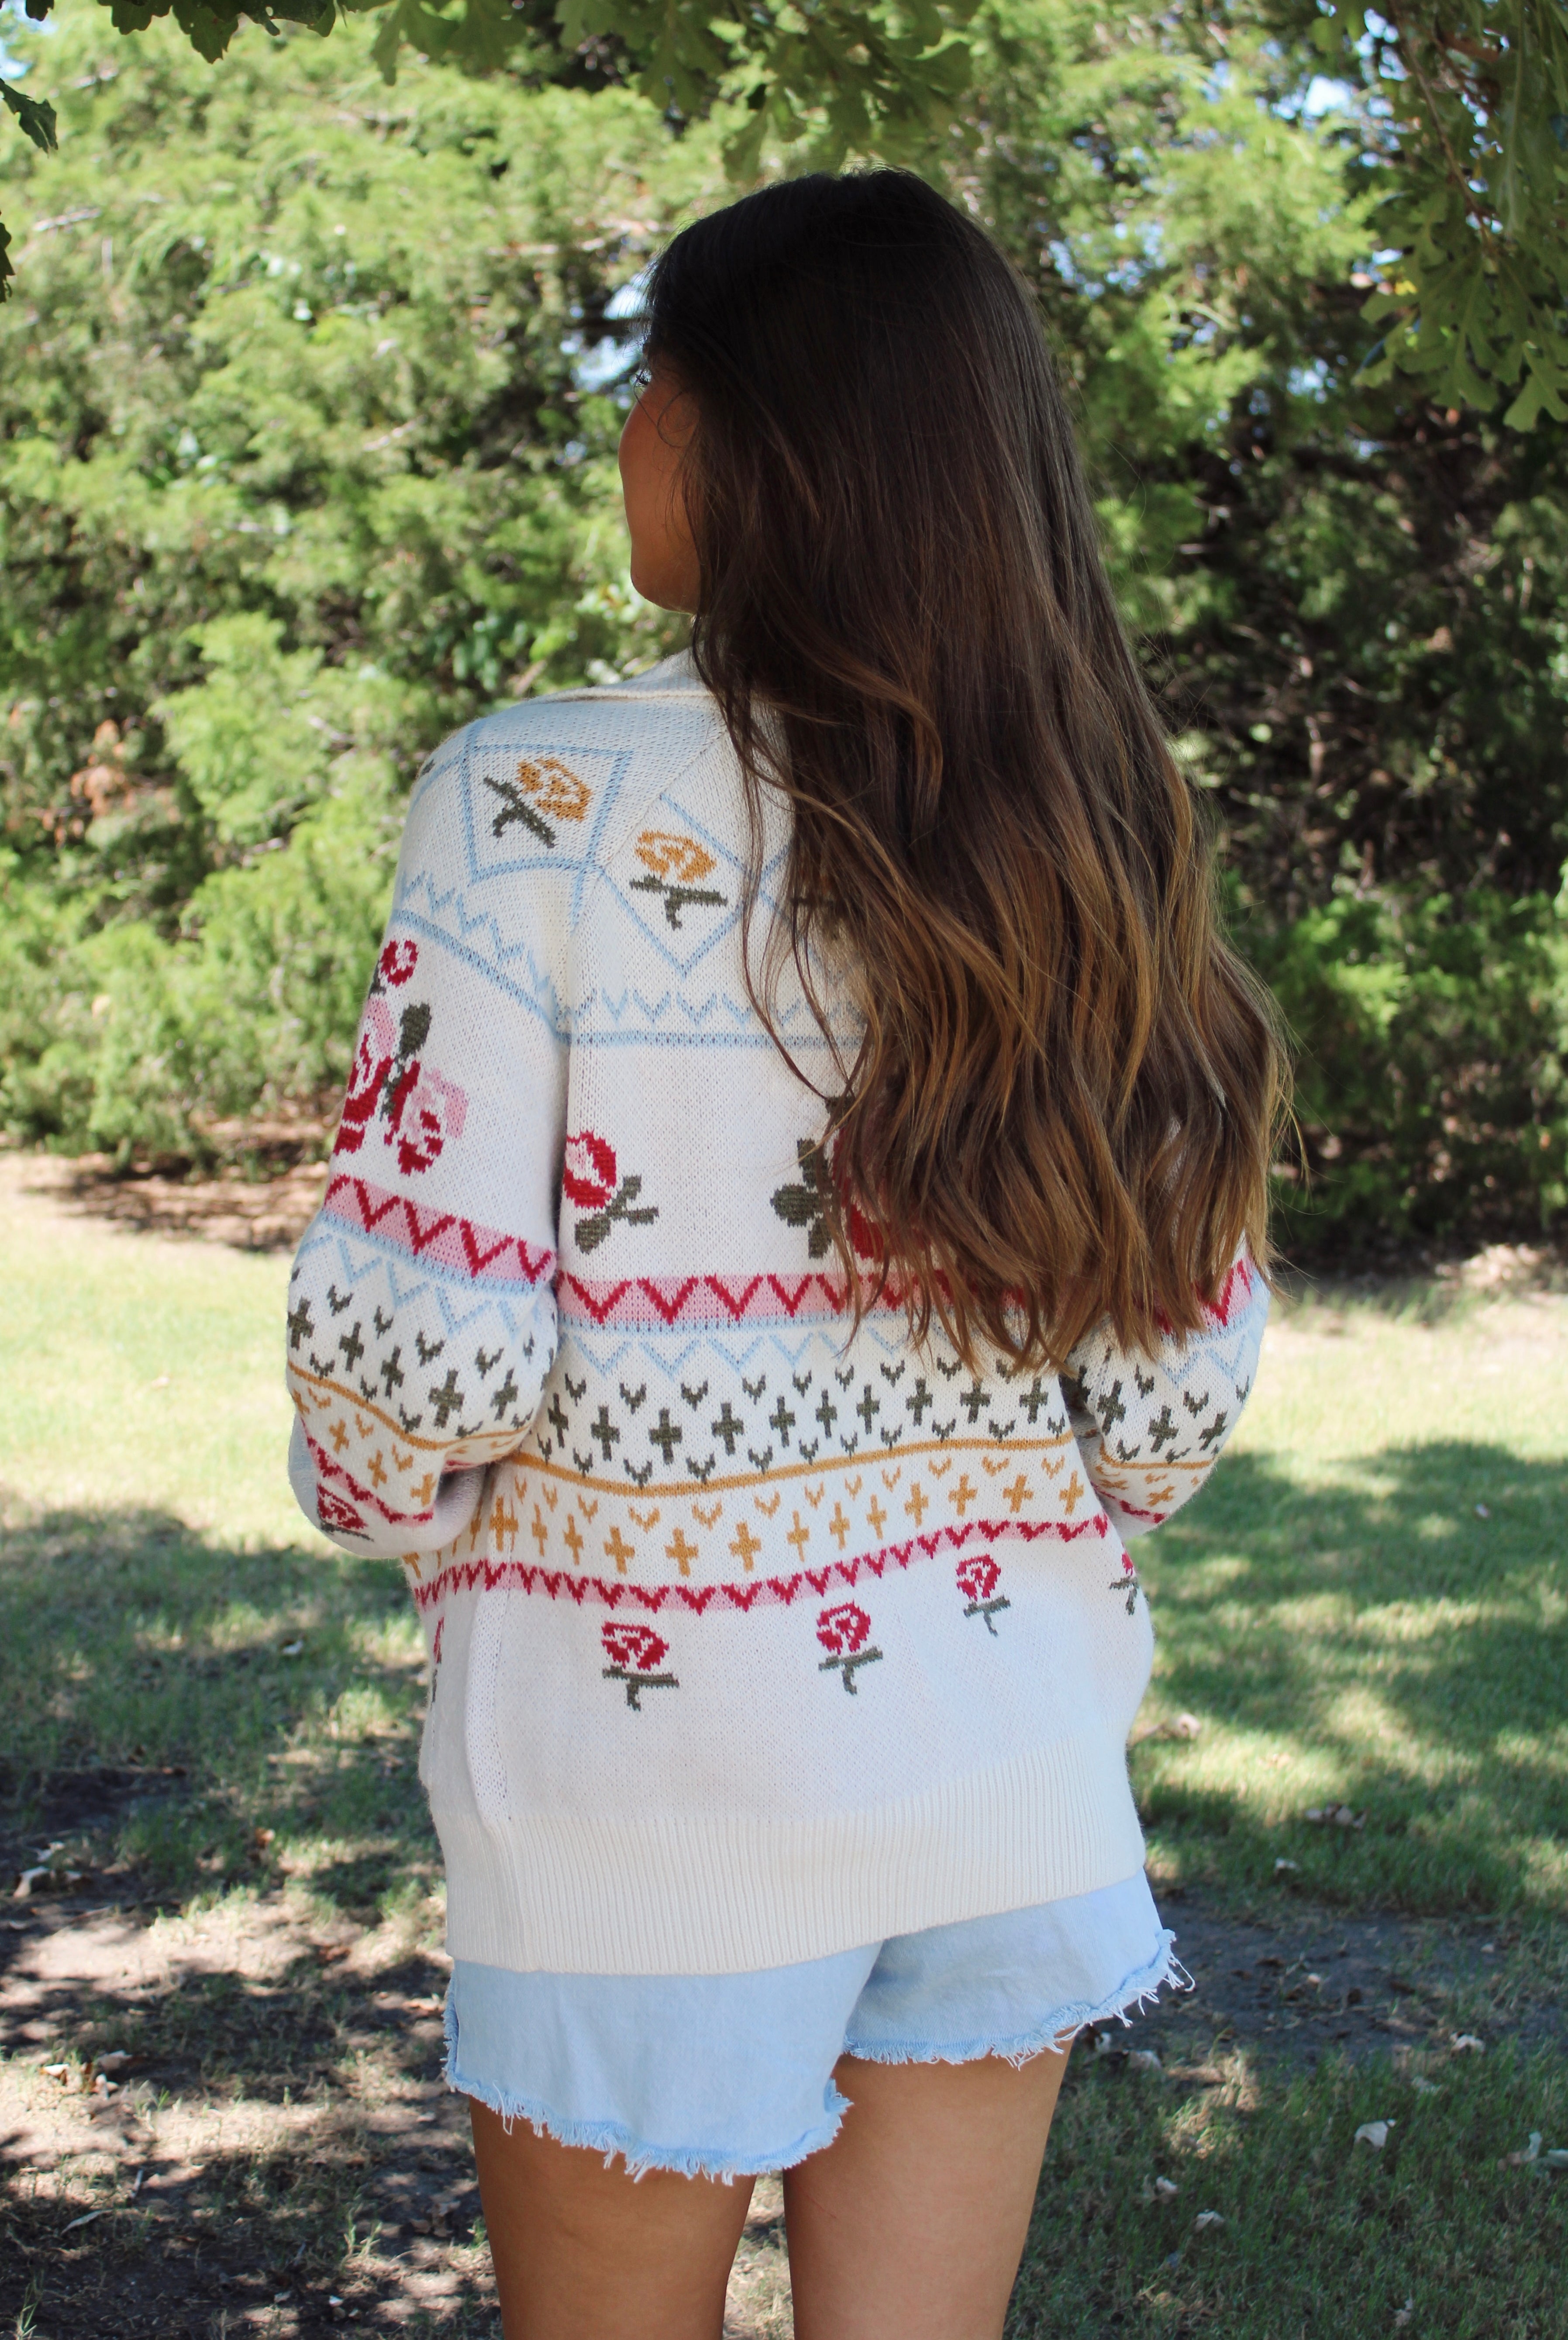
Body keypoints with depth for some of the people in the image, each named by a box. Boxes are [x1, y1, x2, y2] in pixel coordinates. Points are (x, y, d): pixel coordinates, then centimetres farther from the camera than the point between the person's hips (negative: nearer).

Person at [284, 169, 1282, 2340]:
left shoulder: (542, 804, -15)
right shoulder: (1091, 844, -1)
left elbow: (416, 1344, -18)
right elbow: (1185, 1379, -1)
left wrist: (404, 1517, 4)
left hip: (651, 1762, -4)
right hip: (1014, 1753, 4)